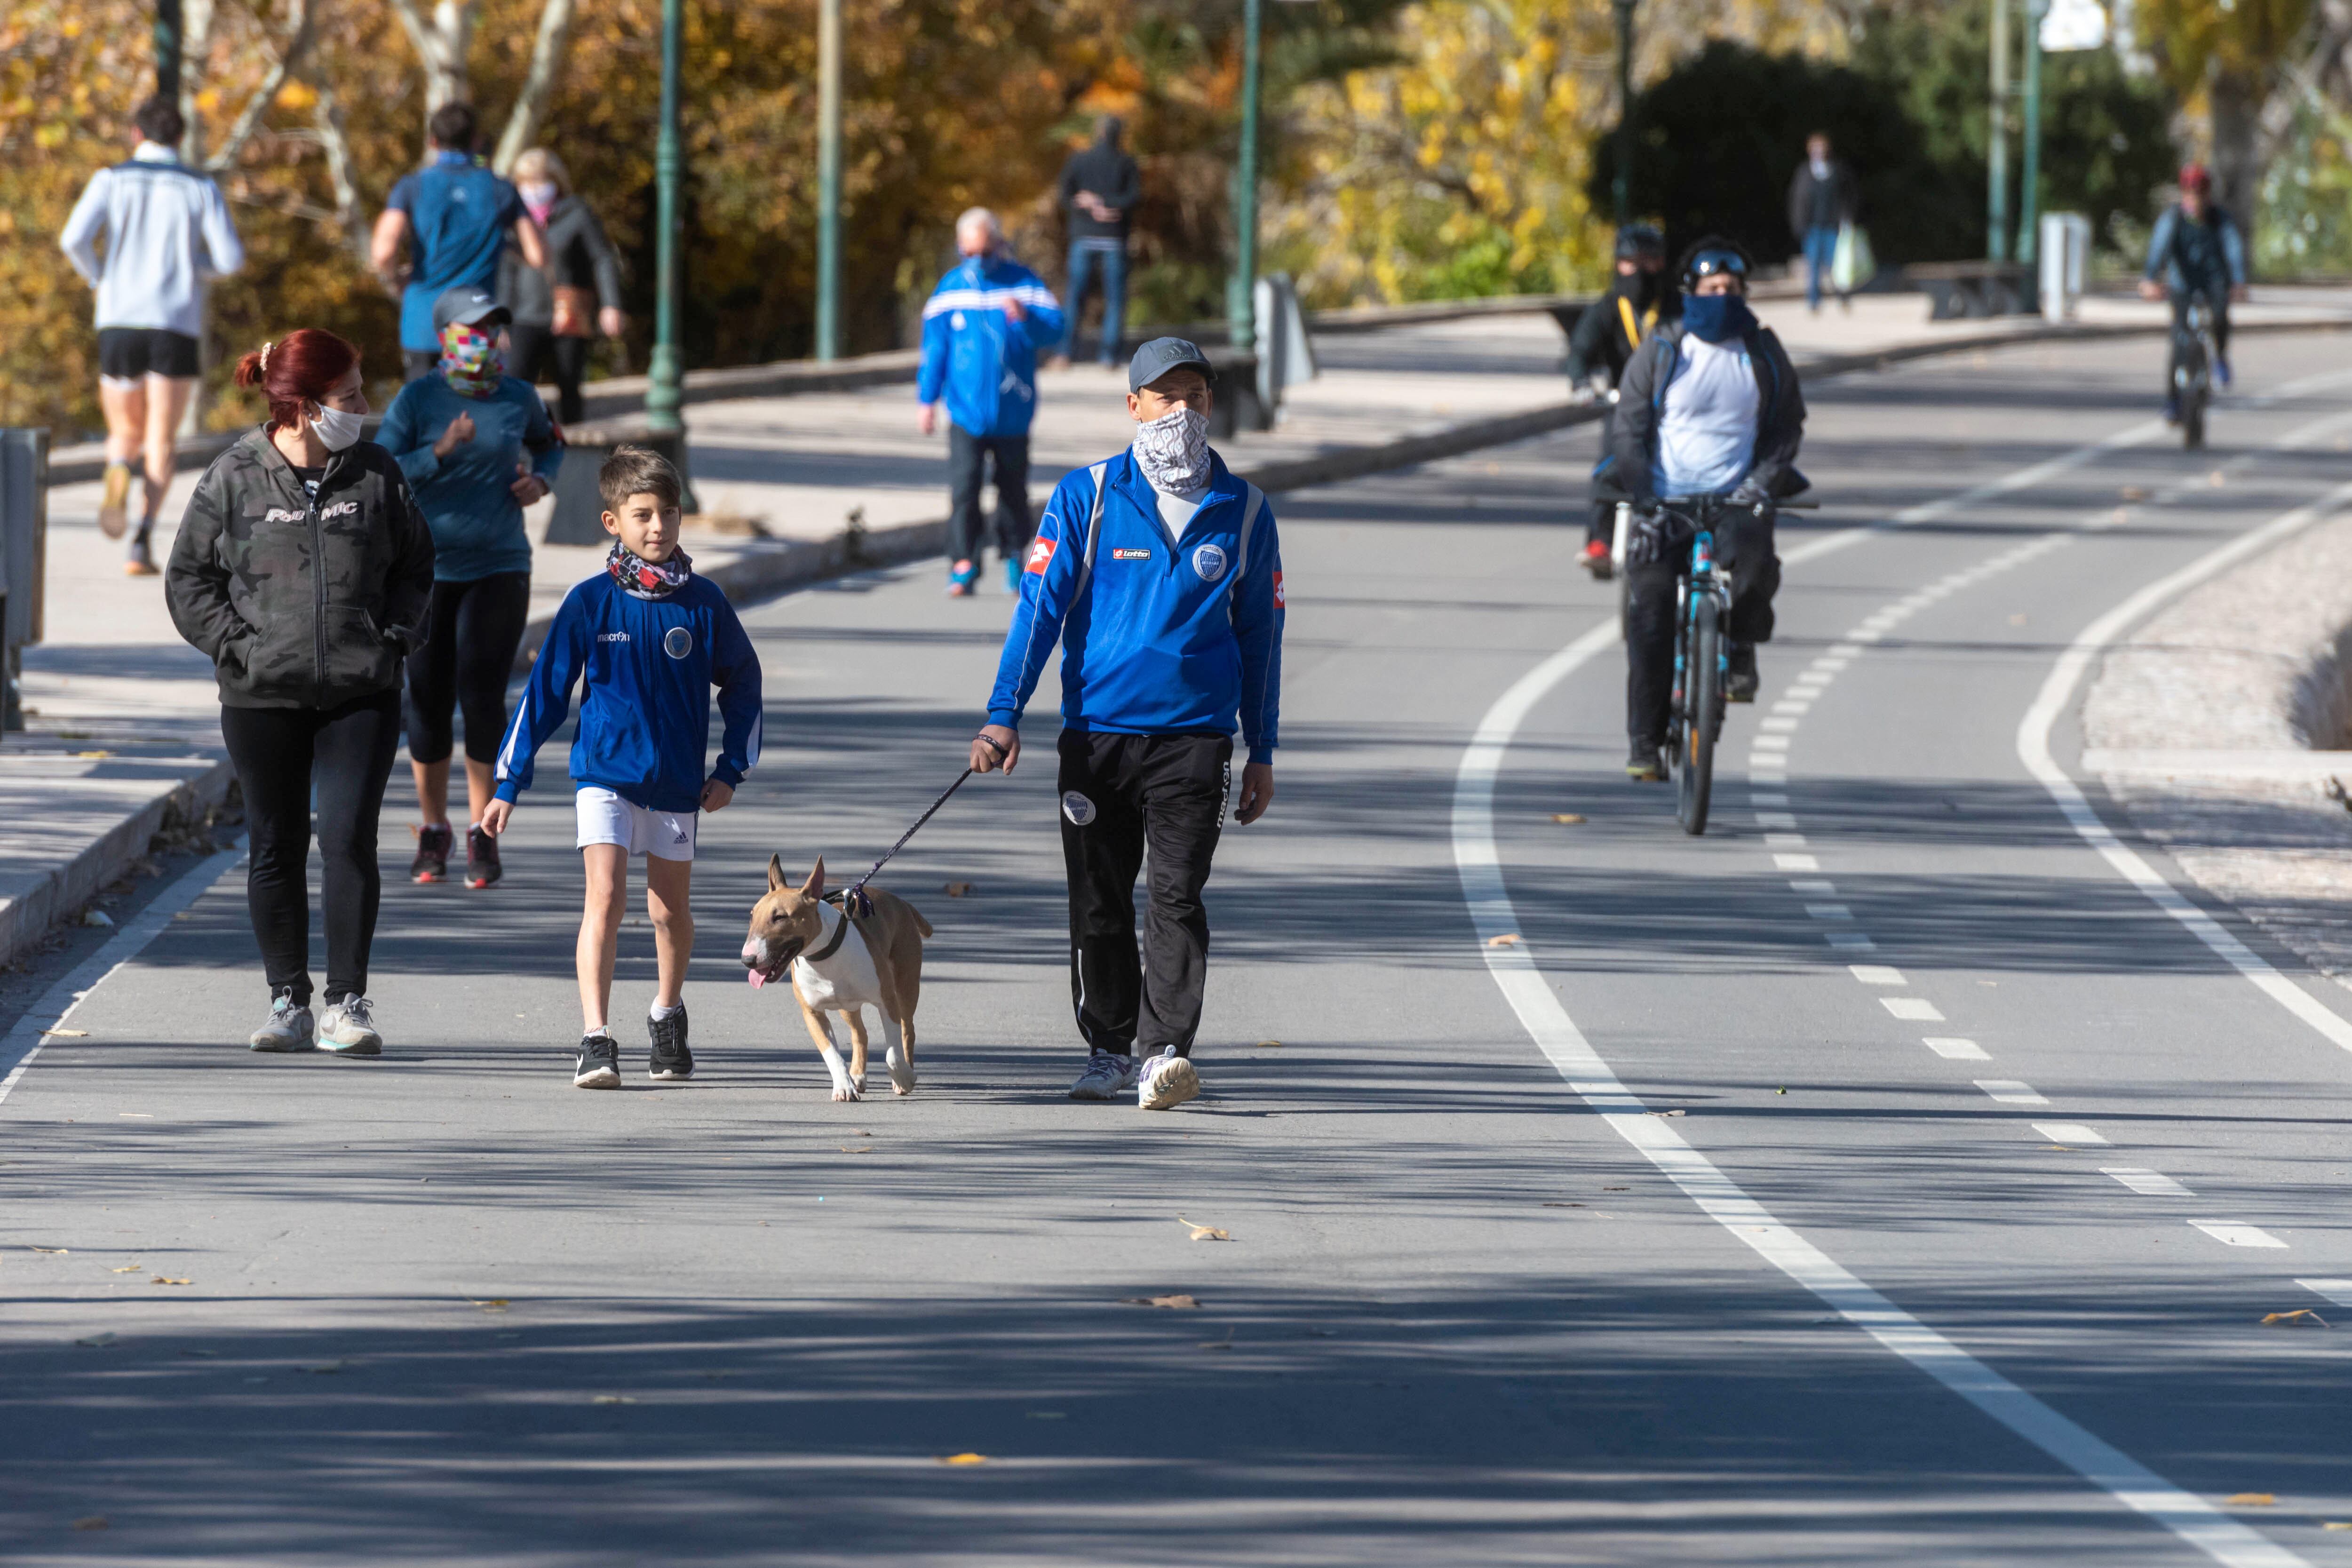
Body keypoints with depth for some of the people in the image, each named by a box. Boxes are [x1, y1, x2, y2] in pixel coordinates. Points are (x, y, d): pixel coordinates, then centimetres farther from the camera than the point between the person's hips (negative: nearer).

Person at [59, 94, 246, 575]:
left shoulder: (111, 181, 3)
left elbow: (74, 238, -11)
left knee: (125, 435, 17)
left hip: (119, 324, 1)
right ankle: (143, 540, -19)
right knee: (160, 445, 2)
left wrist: (97, 278, 10)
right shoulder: (201, 189, 4)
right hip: (178, 328, -1)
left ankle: (118, 476, -20)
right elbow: (232, 257, -4)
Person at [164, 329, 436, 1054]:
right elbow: (189, 578, 5)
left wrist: (394, 636, 0)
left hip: (360, 694, 0)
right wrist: (236, 645, -7)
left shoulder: (376, 474, 5)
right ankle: (289, 1003, 15)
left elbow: (415, 563, 15)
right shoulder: (235, 479, -1)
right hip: (263, 696, 0)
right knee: (276, 849, 6)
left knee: (349, 839, -9)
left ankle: (347, 1002, -4)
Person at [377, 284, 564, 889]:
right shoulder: (418, 400, -5)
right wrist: (440, 453, -23)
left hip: (499, 570, 1)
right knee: (429, 703, 4)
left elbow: (547, 443, 24)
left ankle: (483, 832, 3)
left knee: (482, 697, -10)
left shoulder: (519, 398, 3)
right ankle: (433, 830, 21)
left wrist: (541, 481, 3)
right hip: (427, 572, -1)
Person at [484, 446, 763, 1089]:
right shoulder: (590, 602, -6)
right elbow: (545, 691, -1)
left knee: (670, 910, 14)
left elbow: (742, 683, 13)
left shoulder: (703, 603, -2)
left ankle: (668, 1013, 39)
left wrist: (730, 770, 8)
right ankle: (595, 1041, -19)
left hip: (677, 784, 2)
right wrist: (509, 783, -1)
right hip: (605, 774, -2)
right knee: (605, 899, -16)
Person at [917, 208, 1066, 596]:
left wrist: (1026, 318, -30)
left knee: (1013, 488, 11)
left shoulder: (1023, 284, -1)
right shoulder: (952, 288, 4)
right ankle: (963, 566, -8)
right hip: (966, 411, 0)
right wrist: (927, 401, 8)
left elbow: (1055, 330, -9)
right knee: (964, 488, -11)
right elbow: (935, 347, 9)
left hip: (1012, 413, 0)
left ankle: (1014, 559, 28)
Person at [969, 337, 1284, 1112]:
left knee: (1177, 898, -12)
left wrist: (1262, 751, 12)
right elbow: (1040, 605, 0)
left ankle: (1165, 1051, -15)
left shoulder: (1242, 511, 8)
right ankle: (1108, 1049, 21)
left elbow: (1259, 633, 14)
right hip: (1097, 734, 1)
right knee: (1099, 903, 8)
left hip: (1195, 736, -1)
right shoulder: (1086, 498, 3)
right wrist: (1004, 715, -10)